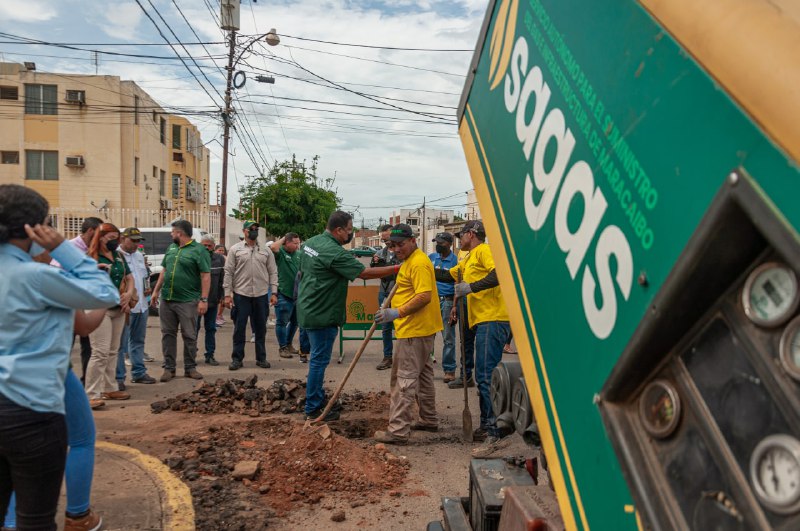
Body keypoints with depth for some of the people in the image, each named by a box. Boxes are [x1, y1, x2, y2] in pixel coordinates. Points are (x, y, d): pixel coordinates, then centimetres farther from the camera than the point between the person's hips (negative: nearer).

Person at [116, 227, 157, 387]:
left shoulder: (139, 255, 15)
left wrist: (147, 287, 9)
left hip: (141, 305, 8)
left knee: (138, 341, 17)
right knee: (121, 343, -2)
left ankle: (138, 372, 28)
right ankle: (118, 377, 7)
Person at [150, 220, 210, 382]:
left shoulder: (199, 250, -7)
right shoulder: (171, 248, 14)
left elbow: (206, 276, -11)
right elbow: (164, 271, 21)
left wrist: (204, 299, -17)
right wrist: (156, 291, 16)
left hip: (187, 301, -6)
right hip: (167, 300, 6)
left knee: (189, 336, 2)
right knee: (168, 334, 9)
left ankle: (190, 368, 14)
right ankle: (169, 367, 18)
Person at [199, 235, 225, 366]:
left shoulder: (220, 259, 2)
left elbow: (222, 280, 4)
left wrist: (220, 296, 0)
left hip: (213, 300, 3)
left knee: (211, 329, 10)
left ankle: (210, 355, 18)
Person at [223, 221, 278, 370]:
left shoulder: (266, 250, 7)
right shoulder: (235, 249, 2)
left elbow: (273, 272, 7)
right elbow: (228, 272, 0)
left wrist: (274, 292, -1)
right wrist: (227, 294, -6)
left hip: (261, 295, 2)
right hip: (241, 294, -2)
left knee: (260, 328, 10)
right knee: (239, 328, 4)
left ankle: (261, 358, 20)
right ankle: (237, 359, 14)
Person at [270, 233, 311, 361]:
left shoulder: (298, 254, 11)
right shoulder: (280, 252, -8)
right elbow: (273, 247, -31)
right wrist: (283, 238, -15)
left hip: (297, 293, 7)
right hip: (284, 294, -7)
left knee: (295, 321, 17)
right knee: (282, 322, 2)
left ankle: (289, 344, 34)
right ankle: (282, 347, 14)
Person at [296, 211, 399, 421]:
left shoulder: (311, 242, 8)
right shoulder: (335, 253, -22)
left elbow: (302, 272, 18)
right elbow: (365, 273, -21)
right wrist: (396, 268, -15)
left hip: (308, 309, 10)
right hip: (321, 314, -10)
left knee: (318, 357, 19)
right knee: (319, 360, 0)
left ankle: (318, 401, 30)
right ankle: (313, 409, 9)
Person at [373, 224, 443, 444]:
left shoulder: (419, 263, -17)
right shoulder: (409, 261, 17)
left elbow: (424, 296, -26)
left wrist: (397, 313, -28)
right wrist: (393, 303, 20)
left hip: (415, 330, -11)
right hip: (420, 329, 11)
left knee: (405, 379, -9)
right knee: (423, 375, 18)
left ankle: (398, 430, -6)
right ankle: (429, 420, 30)